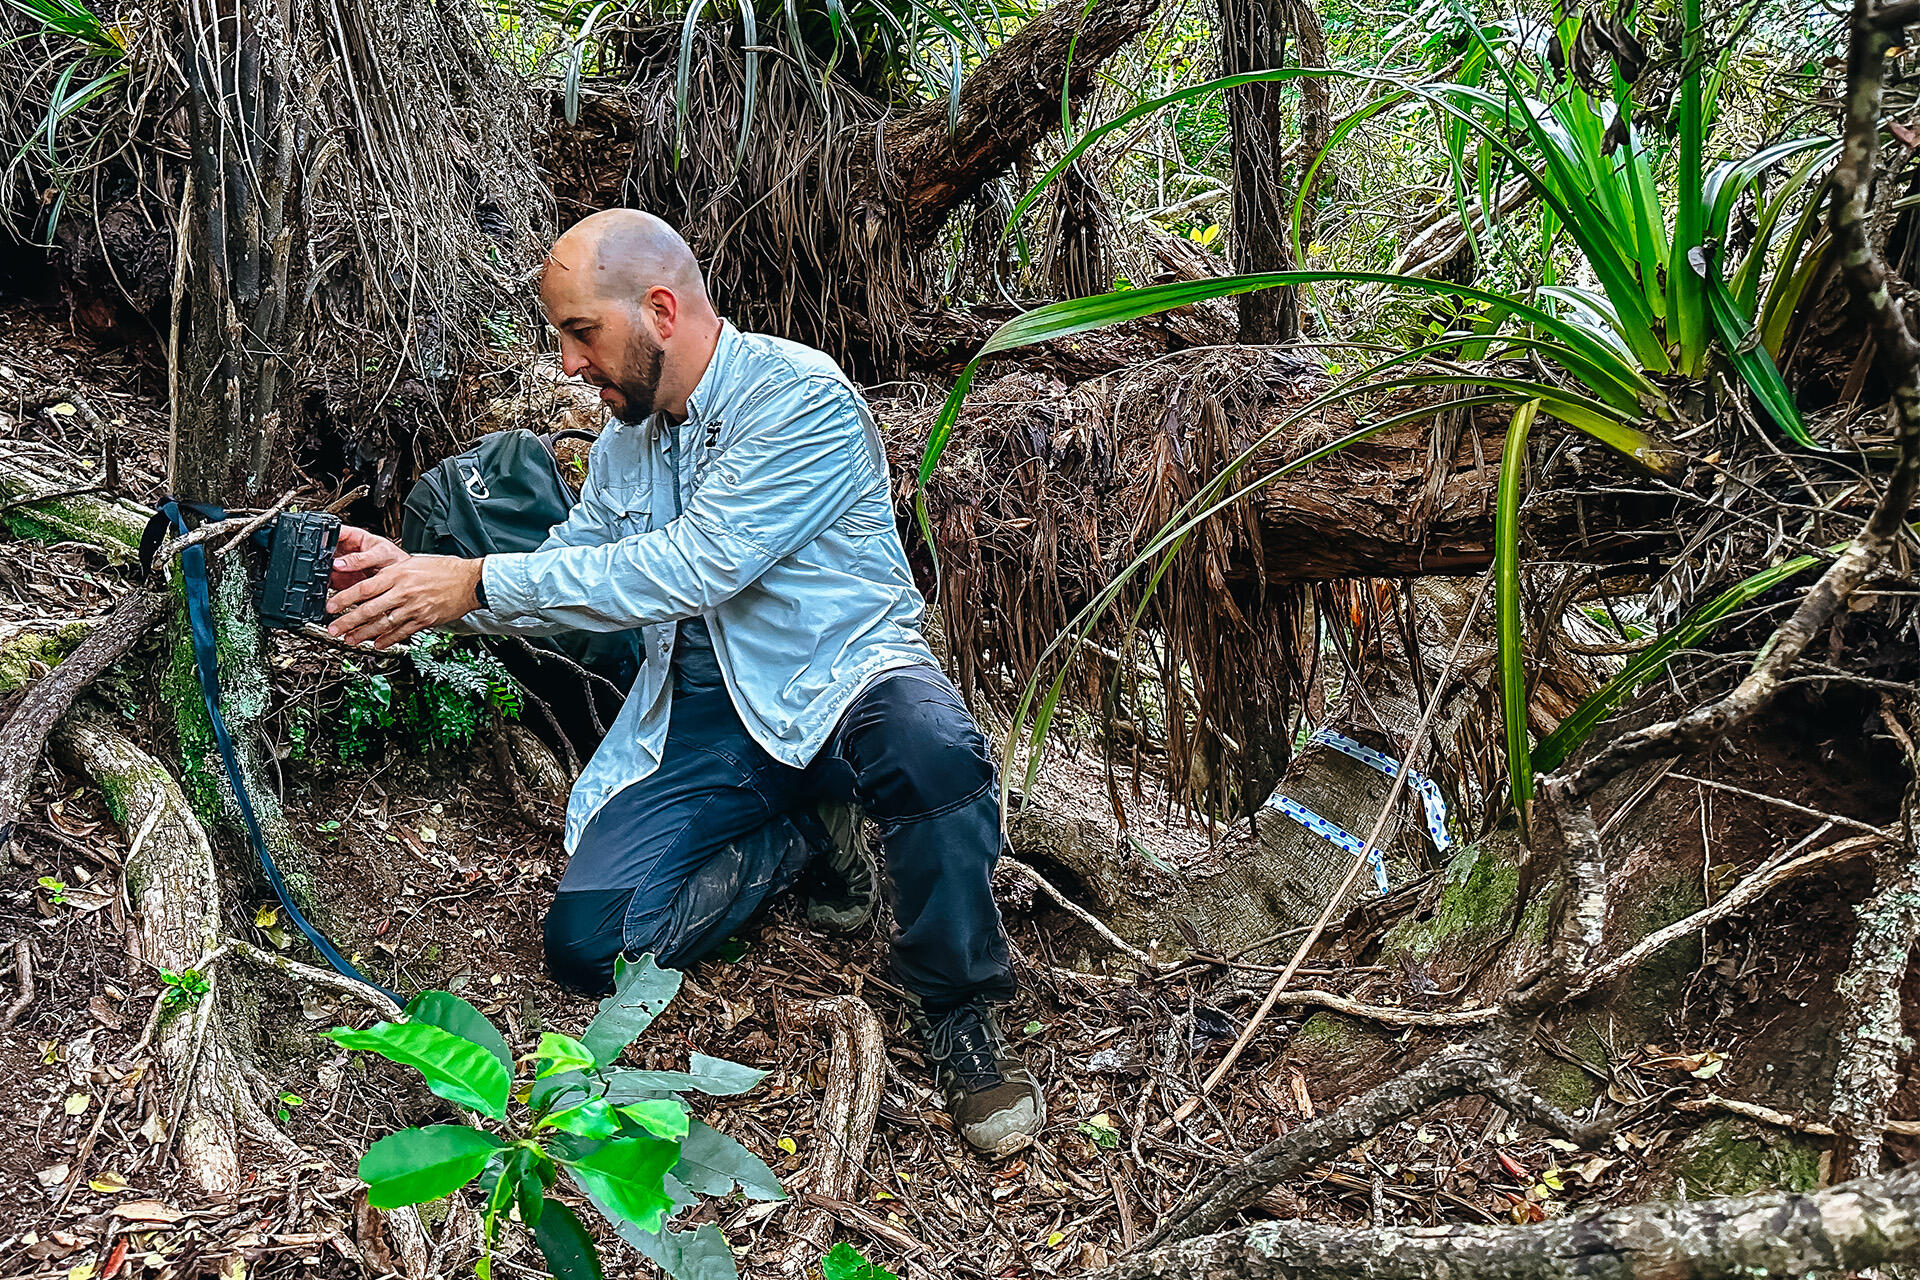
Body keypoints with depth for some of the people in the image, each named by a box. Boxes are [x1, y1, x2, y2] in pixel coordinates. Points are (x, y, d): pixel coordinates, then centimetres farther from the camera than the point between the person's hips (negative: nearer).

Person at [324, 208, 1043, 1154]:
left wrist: (478, 582, -23)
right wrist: (419, 578, 2)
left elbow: (693, 568, -24)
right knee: (588, 944, -14)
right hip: (697, 714, 6)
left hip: (837, 679, -6)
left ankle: (958, 1014, -16)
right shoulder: (626, 437, 12)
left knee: (932, 748, -41)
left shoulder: (801, 395, -15)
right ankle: (804, 835, 10)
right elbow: (571, 564, 20)